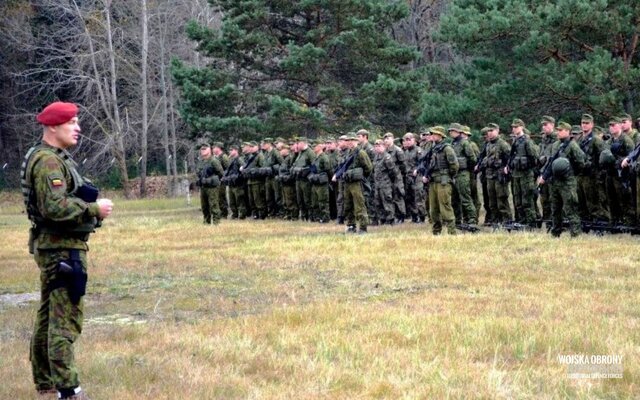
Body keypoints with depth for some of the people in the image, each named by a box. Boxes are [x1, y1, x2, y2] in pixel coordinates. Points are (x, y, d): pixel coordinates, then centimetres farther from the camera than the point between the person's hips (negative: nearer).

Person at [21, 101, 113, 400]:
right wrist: (95, 209, -18)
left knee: (48, 317, 17)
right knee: (65, 319, -10)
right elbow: (54, 207, -27)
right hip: (61, 249, -11)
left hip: (55, 248, 11)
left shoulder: (57, 159, 16)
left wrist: (93, 206, 9)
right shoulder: (48, 161, -17)